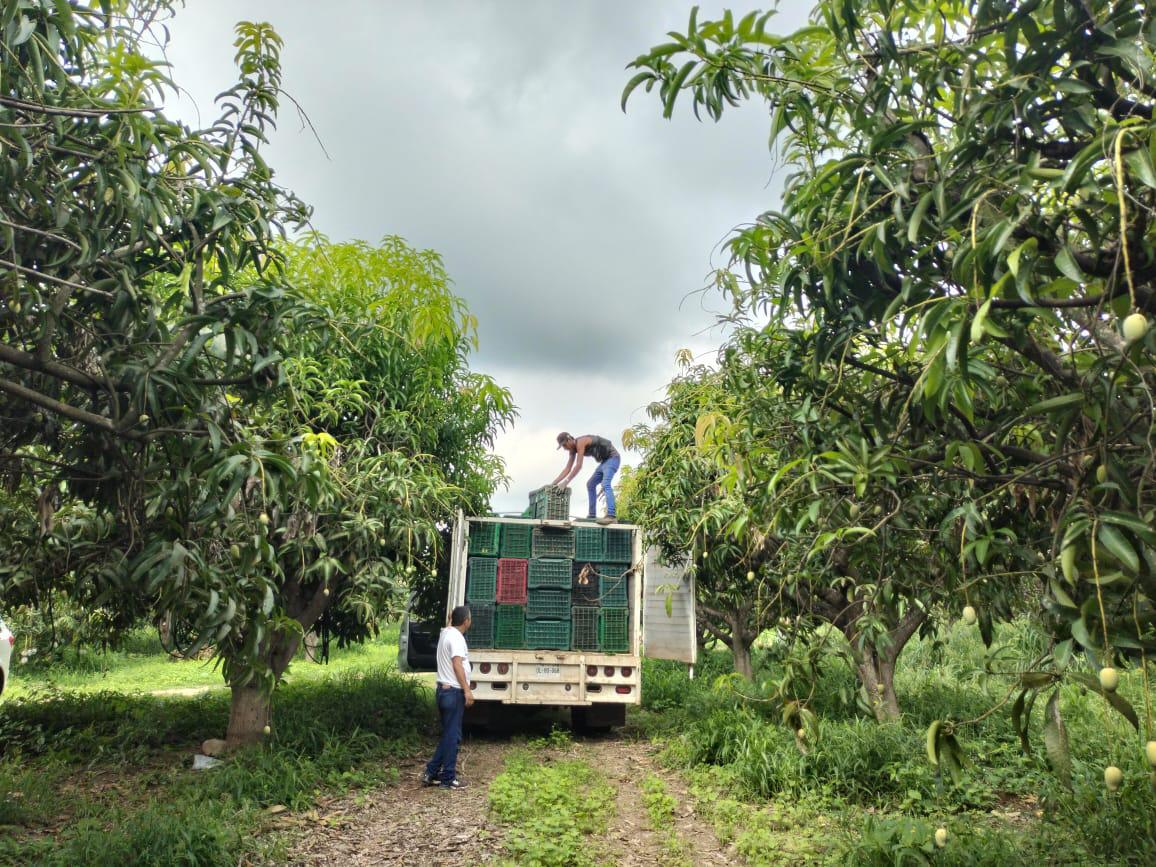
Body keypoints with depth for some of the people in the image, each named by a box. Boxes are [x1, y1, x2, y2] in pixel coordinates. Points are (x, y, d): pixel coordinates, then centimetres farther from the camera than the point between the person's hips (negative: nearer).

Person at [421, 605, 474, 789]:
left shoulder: (446, 633, 13)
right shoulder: (456, 637, -15)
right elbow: (457, 665, -22)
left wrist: (452, 617, 31)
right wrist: (467, 690, -23)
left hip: (444, 689, 10)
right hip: (454, 692, -10)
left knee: (448, 734, 16)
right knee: (452, 736, -2)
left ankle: (431, 773, 17)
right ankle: (448, 779, 4)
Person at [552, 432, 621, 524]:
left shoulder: (580, 442, -22)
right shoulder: (573, 449, 7)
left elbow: (578, 466, -28)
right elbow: (567, 469, 9)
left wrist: (566, 482, -28)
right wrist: (554, 483, 4)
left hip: (613, 457, -10)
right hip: (605, 460, 10)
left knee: (605, 484, -27)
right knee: (590, 485, 12)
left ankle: (611, 516, -40)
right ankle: (592, 515, 12)